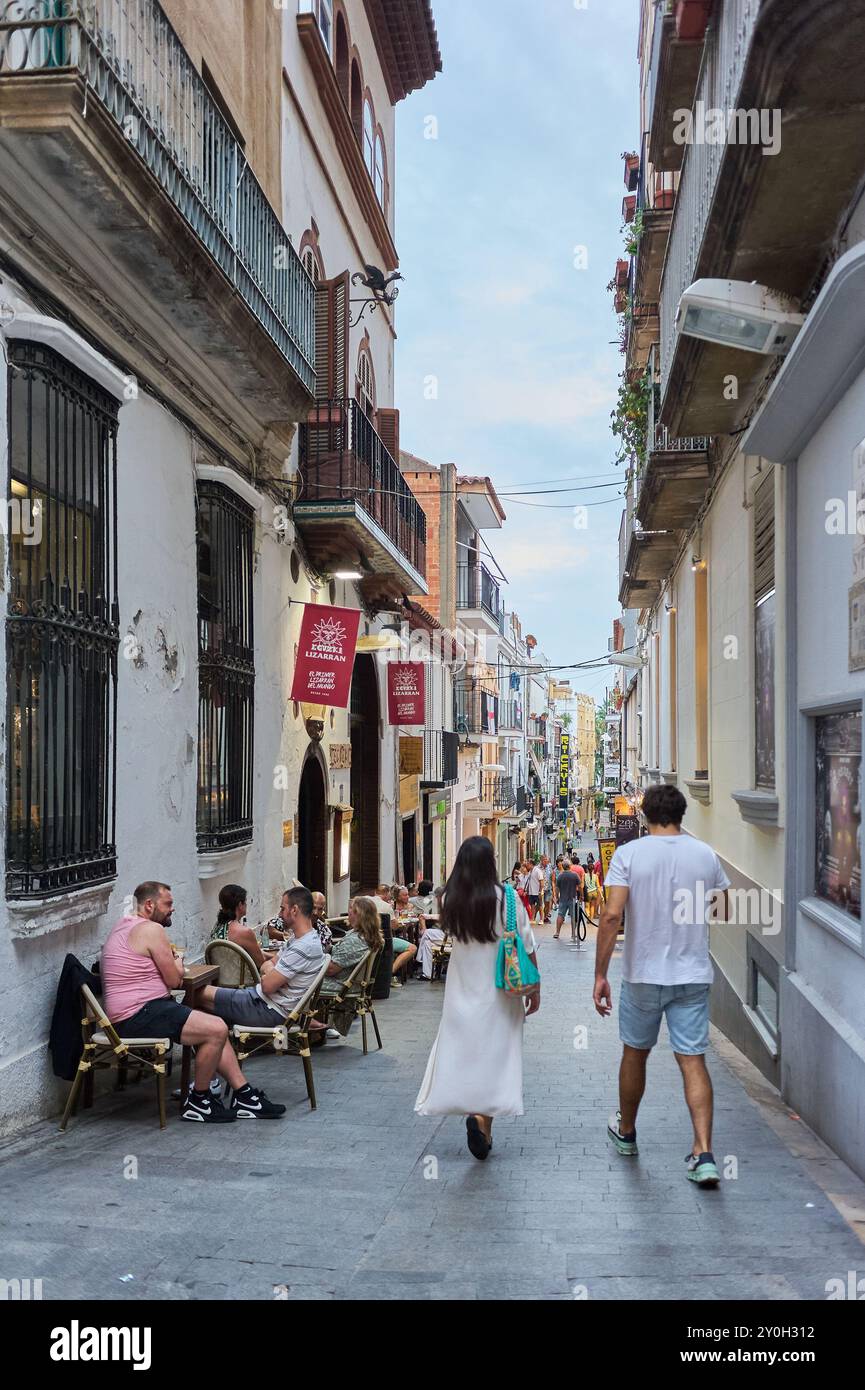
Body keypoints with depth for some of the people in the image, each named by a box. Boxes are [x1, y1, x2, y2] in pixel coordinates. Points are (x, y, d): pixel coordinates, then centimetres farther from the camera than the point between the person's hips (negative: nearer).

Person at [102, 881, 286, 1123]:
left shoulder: (124, 926, 17)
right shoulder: (152, 929, -14)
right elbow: (174, 980, -11)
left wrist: (172, 964, 12)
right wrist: (177, 964, 10)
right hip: (140, 1014, -11)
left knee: (215, 1028, 12)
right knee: (217, 1030, -18)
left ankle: (244, 1095, 11)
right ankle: (197, 1101, -1)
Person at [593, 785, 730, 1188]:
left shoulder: (629, 854, -9)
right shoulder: (705, 854, 0)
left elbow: (611, 916, -17)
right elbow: (723, 910, 13)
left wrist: (600, 974, -12)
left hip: (643, 976, -1)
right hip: (693, 975, 2)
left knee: (635, 1054, 17)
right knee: (693, 1061, 3)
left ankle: (626, 1131, 36)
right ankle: (704, 1154, -6)